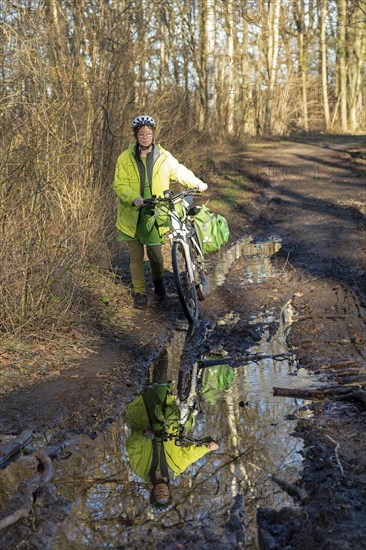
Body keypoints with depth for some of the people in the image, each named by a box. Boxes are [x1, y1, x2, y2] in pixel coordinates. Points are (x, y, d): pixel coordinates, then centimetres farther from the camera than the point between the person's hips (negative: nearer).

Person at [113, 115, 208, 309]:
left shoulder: (163, 157, 2)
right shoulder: (125, 158, -2)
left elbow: (179, 171, 17)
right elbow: (119, 185, -8)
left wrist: (197, 183, 4)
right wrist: (134, 199, -25)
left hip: (156, 214, 0)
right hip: (132, 214, 0)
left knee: (155, 253, 1)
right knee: (136, 255, 5)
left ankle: (158, 281, 32)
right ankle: (140, 293, 19)